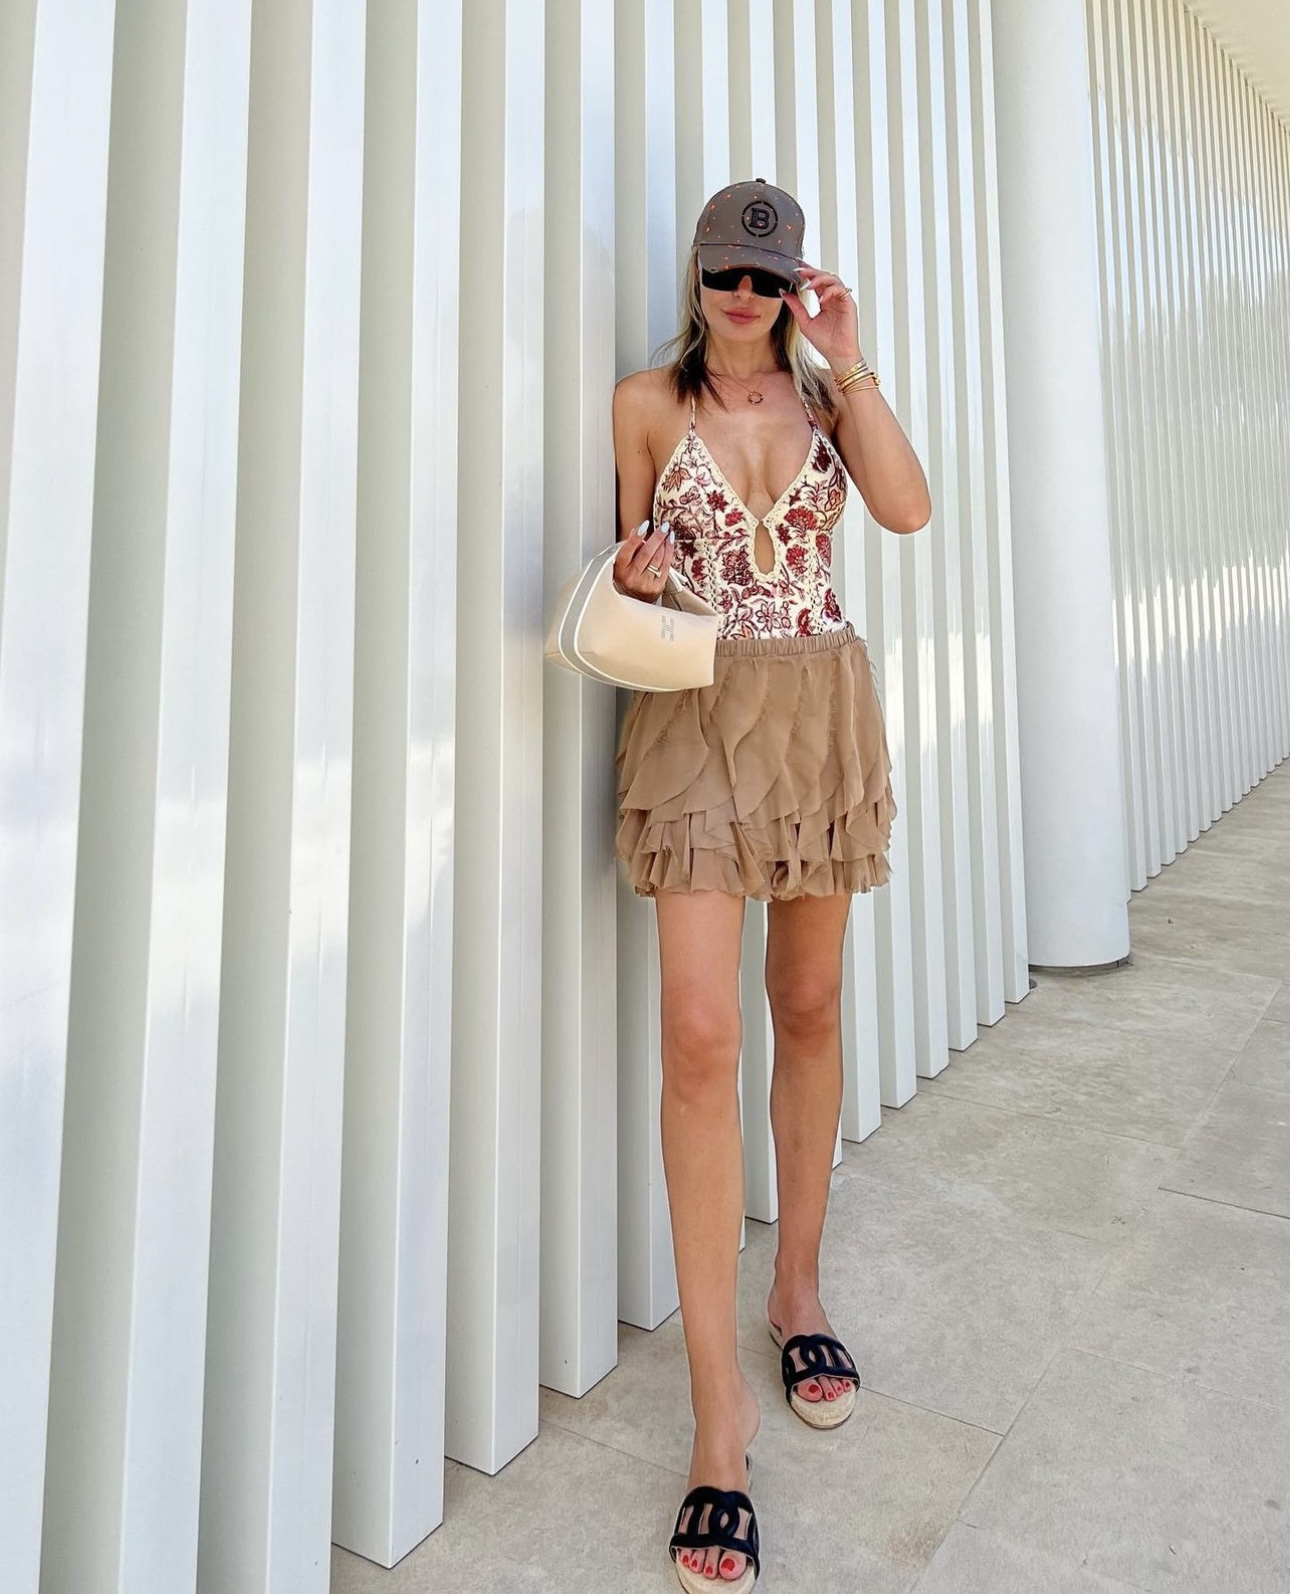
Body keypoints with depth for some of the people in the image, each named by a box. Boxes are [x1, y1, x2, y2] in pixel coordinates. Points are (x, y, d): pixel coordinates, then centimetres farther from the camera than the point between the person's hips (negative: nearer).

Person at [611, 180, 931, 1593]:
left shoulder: (826, 396, 14)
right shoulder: (647, 403, 8)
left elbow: (906, 507, -4)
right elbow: (629, 573, 10)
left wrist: (847, 364, -4)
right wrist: (635, 577, -12)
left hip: (823, 712, 3)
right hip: (697, 714, -3)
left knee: (809, 1010, 9)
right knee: (699, 1037, -14)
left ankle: (798, 1291, 30)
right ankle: (718, 1410, -2)